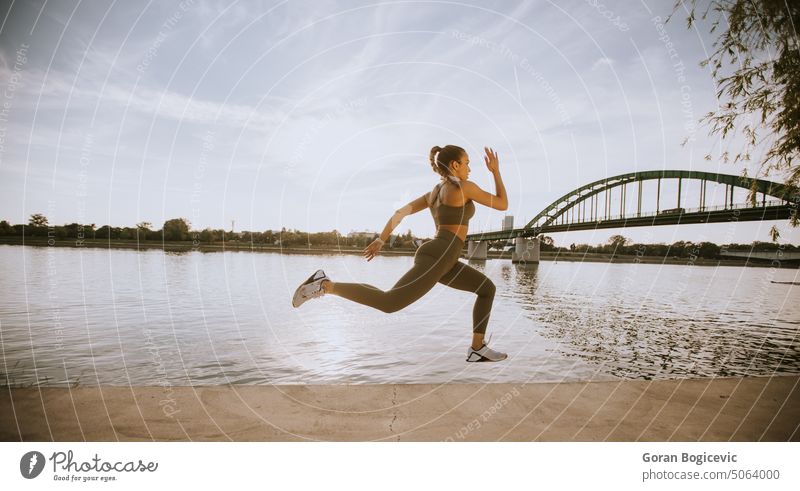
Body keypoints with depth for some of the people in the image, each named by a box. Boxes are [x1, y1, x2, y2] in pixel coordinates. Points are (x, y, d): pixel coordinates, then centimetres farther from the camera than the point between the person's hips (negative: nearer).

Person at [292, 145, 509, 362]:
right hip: (435, 259, -10)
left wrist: (380, 241, 19)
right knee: (388, 303, -18)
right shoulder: (465, 187, -3)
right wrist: (495, 171, 13)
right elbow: (502, 205, 5)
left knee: (488, 288, 17)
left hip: (440, 261, 10)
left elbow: (400, 212, 19)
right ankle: (324, 285, -14)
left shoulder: (433, 193, 22)